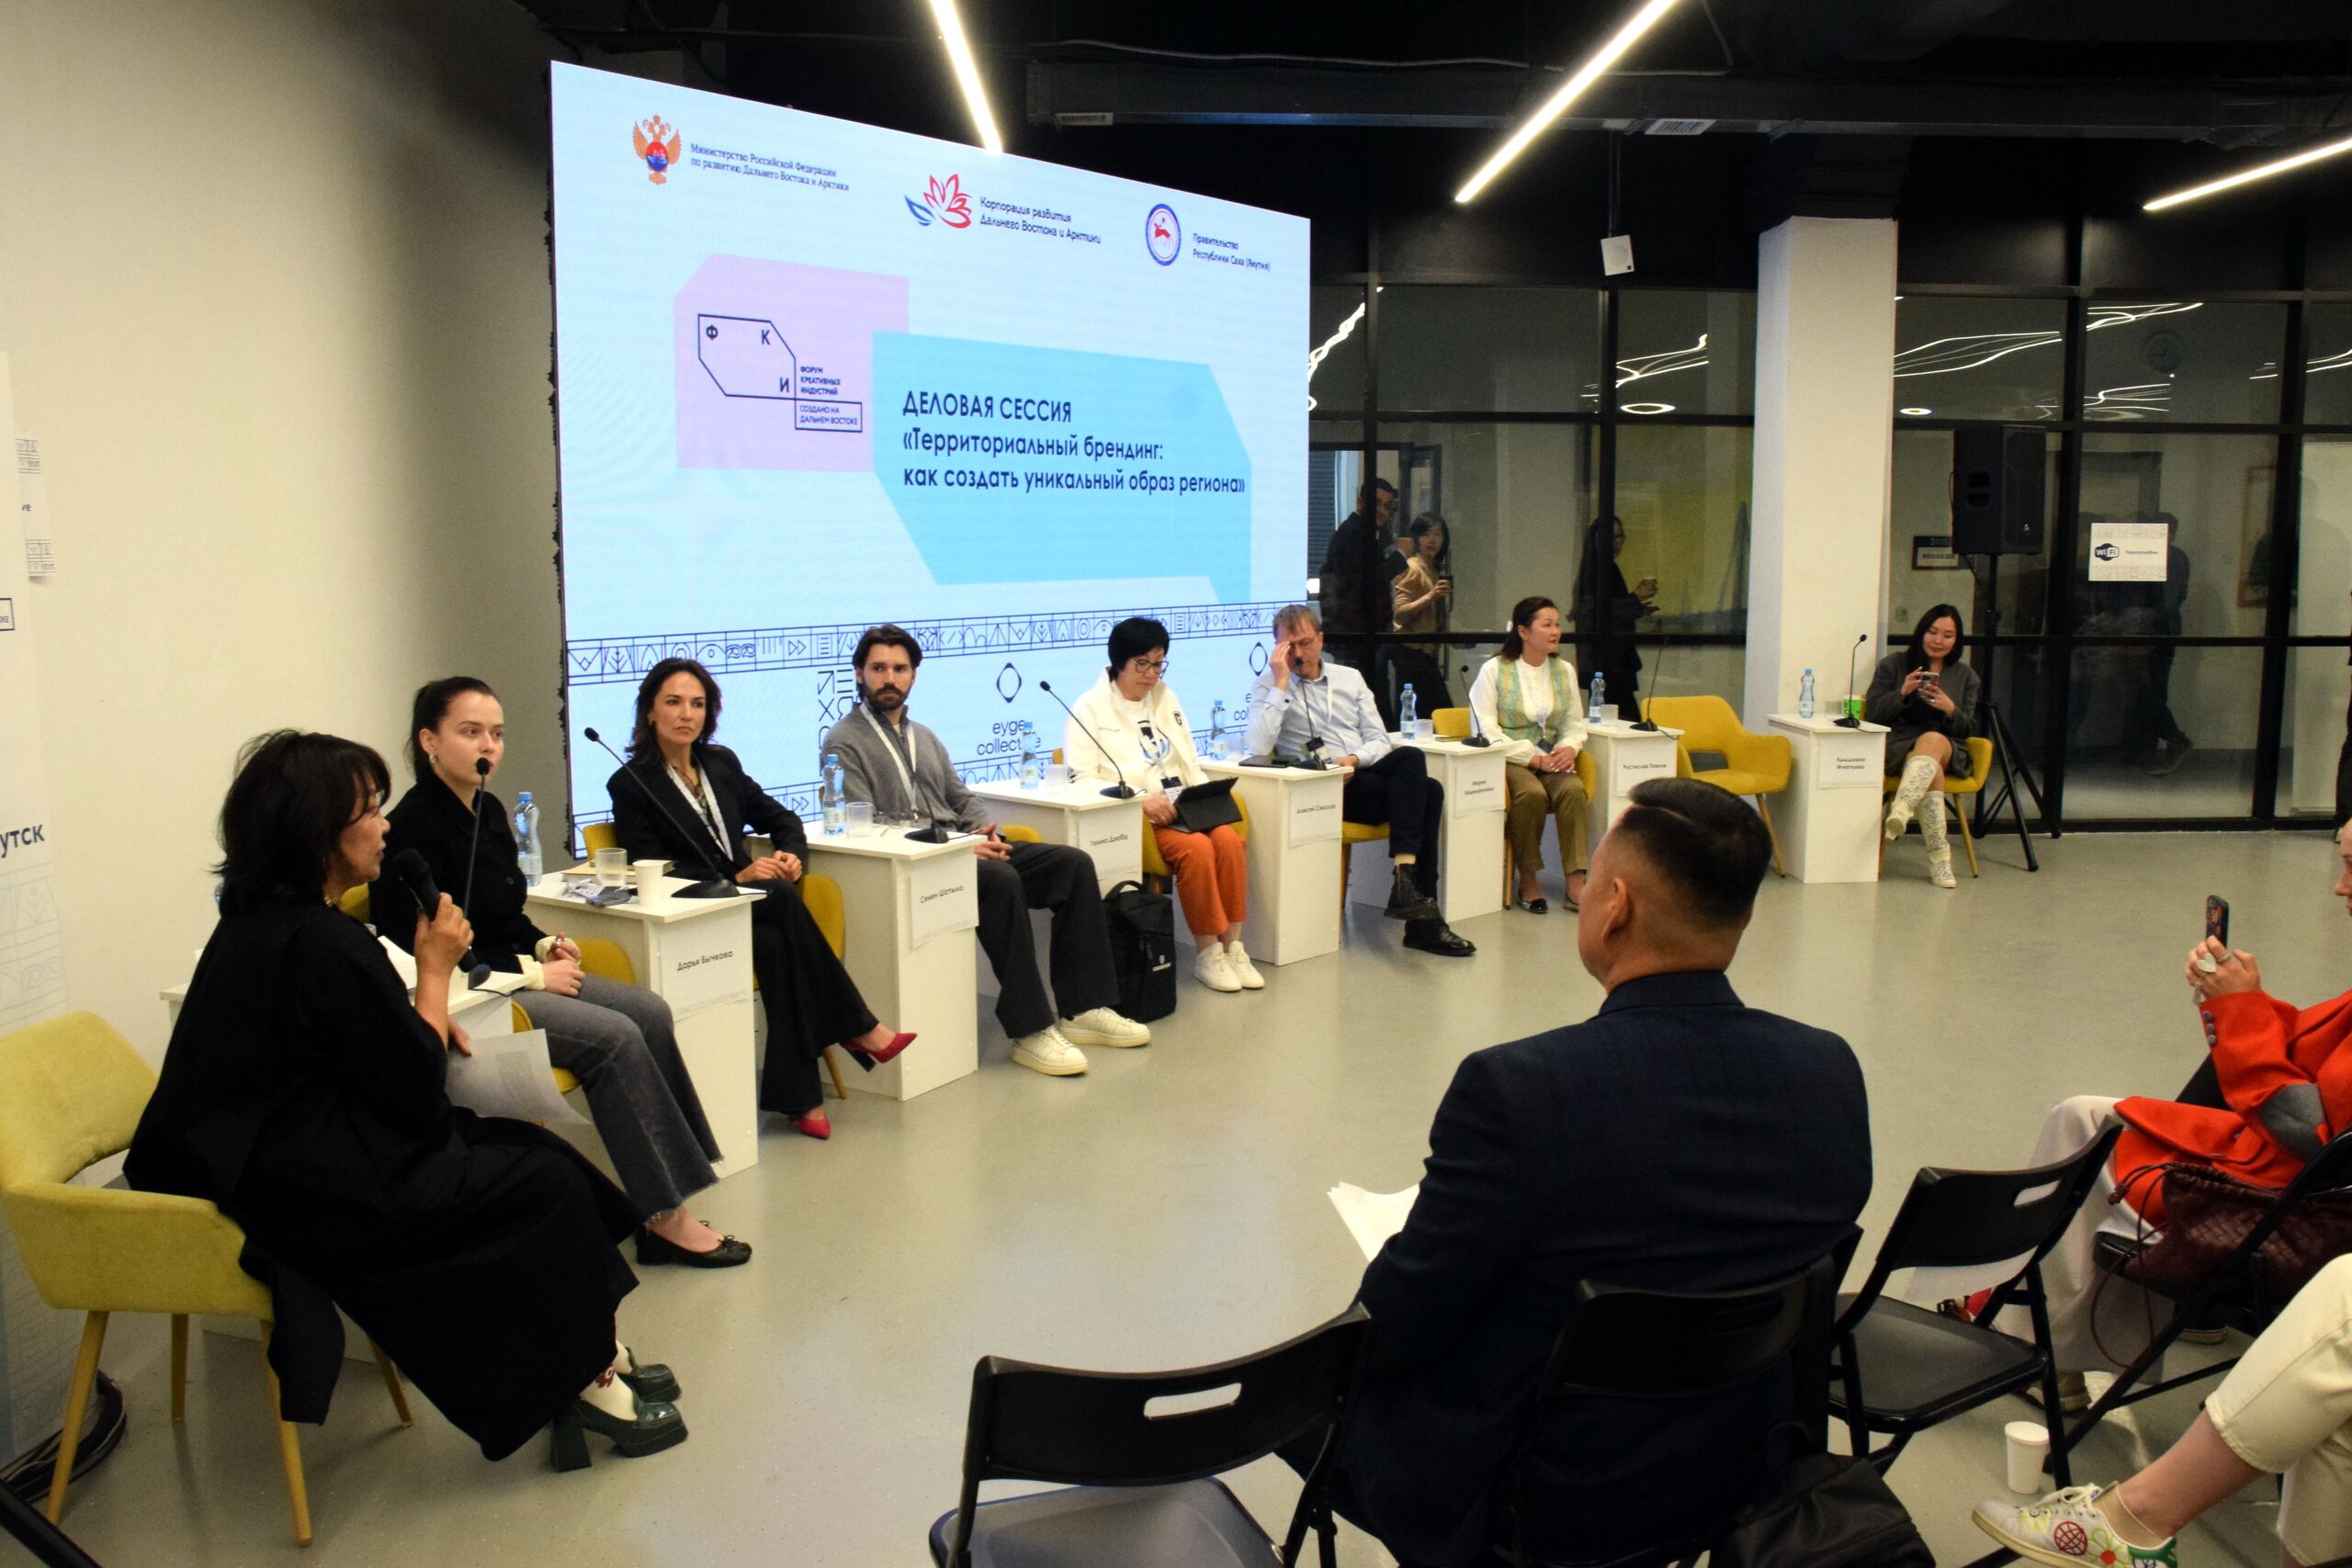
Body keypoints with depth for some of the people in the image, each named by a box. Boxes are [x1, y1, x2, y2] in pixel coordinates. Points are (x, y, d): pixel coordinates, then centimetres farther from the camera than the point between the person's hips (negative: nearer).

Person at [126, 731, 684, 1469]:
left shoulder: (255, 919, 7)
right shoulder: (321, 943, -23)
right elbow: (417, 1094, -16)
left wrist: (425, 1025, 1)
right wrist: (435, 970, -7)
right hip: (309, 1200, -10)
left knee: (530, 1149, 8)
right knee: (550, 1187, -4)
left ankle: (593, 1359, 13)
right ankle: (589, 1378, 14)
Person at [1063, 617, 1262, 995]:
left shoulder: (1165, 698, 20)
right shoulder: (1090, 708, 1)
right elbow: (1081, 778, -9)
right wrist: (1141, 800, -21)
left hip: (1181, 810, 5)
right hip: (1132, 819, -5)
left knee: (1230, 839, -25)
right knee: (1197, 848, -31)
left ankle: (1232, 946, -17)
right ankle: (1207, 954, -17)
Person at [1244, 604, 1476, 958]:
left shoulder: (1350, 678, 19)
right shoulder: (1268, 686, 6)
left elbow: (1379, 740, 13)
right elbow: (1260, 747, -11)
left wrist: (1355, 759, -10)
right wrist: (1282, 684, -12)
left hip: (1362, 773, 5)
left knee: (1410, 757, -30)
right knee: (1423, 790, -27)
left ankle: (1405, 880, -32)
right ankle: (1421, 909, -27)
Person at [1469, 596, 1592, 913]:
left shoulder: (1565, 670, 14)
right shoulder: (1494, 670, -2)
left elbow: (1575, 724, 15)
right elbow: (1487, 731, -9)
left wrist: (1569, 748, -9)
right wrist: (1533, 758, -16)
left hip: (1551, 759, 4)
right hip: (1508, 758, -4)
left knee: (1574, 789, -29)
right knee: (1532, 793, -34)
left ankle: (1575, 884, -30)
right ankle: (1528, 881, -17)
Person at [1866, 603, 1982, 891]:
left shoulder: (1966, 676, 18)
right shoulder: (1893, 665, 12)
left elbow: (1968, 730, 13)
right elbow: (1872, 714, 4)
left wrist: (1950, 709, -9)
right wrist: (1902, 692, -13)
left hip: (1948, 749, 1)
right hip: (1898, 746, -1)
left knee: (1932, 740, -39)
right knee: (1932, 769, -38)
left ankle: (1899, 811, -63)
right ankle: (1939, 855, -45)